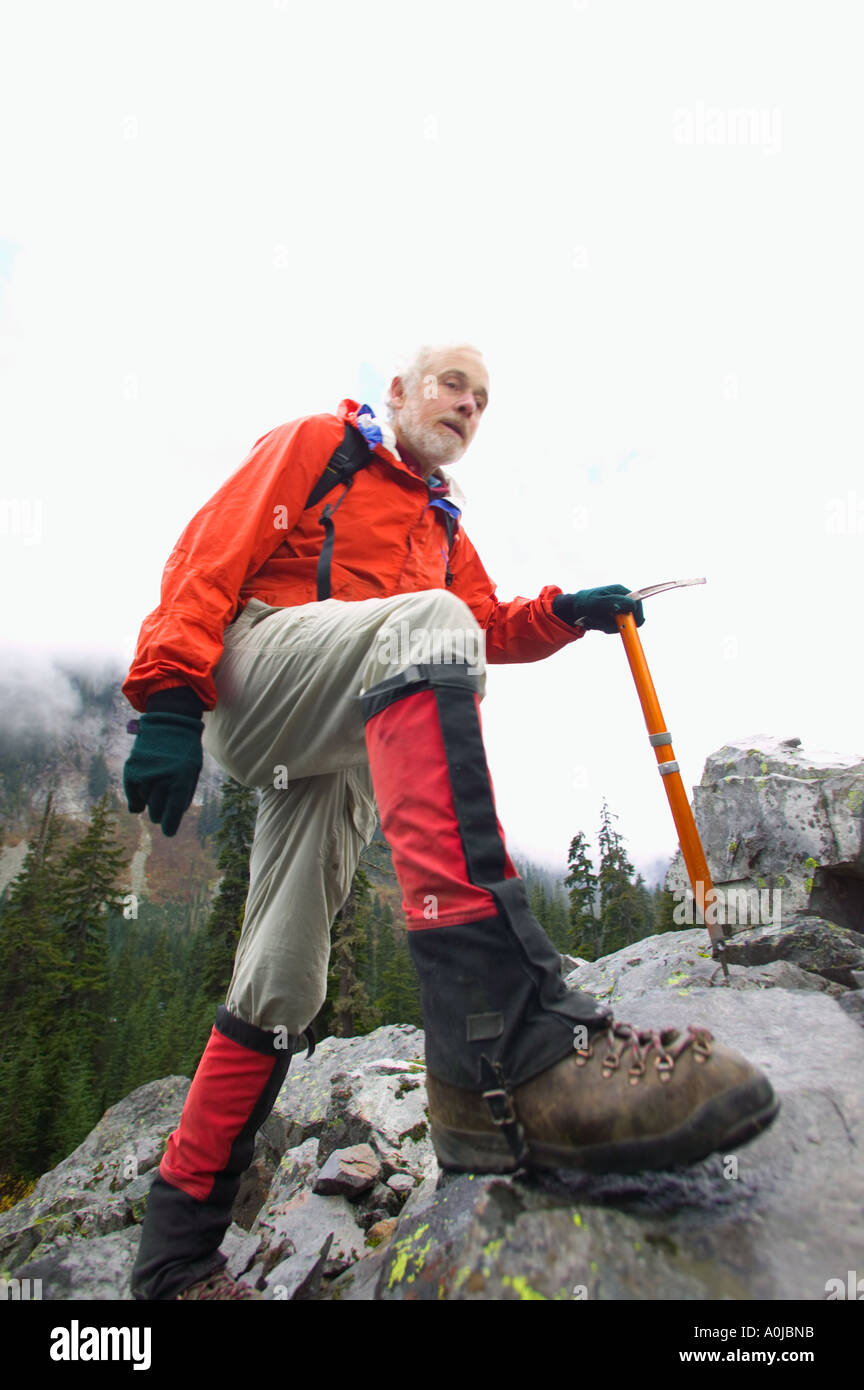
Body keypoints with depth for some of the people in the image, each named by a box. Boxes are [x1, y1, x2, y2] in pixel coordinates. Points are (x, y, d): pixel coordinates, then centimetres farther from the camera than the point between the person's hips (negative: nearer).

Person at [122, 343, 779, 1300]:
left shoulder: (444, 528, 33)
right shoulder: (318, 443, 13)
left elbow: (489, 629, 21)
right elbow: (216, 551, 0)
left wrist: (567, 612, 0)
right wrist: (171, 695, -13)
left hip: (345, 757, 7)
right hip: (250, 676, -7)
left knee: (283, 989, 0)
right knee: (426, 621, -36)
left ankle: (176, 1251, 17)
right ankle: (505, 1047, -52)